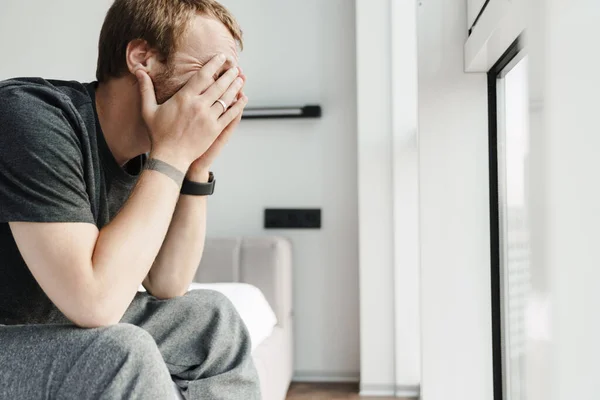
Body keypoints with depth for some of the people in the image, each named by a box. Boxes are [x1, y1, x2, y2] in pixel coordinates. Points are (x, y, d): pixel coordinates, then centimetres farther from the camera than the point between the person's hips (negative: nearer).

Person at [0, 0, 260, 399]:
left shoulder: (141, 149, -3)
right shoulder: (33, 118, -25)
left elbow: (167, 286, 0)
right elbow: (96, 301, -31)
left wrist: (198, 164, -11)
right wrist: (172, 153, -25)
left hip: (54, 324, 7)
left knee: (213, 319, 2)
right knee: (122, 353, -30)